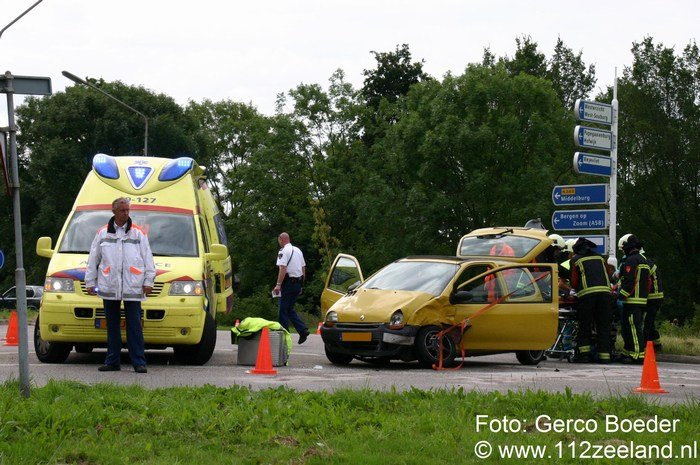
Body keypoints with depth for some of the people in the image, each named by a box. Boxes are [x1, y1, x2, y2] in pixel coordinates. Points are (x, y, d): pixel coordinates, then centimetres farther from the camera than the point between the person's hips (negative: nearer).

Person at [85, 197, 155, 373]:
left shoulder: (138, 233, 8)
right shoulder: (102, 234, 11)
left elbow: (148, 258, 8)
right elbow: (93, 259, 14)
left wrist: (148, 281, 1)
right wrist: (90, 282, 10)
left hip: (132, 288, -2)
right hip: (109, 288, 2)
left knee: (134, 325, -5)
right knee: (112, 326, 7)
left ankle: (139, 362, -5)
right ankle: (112, 361, 13)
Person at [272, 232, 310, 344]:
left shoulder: (283, 251, -10)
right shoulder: (298, 250, 15)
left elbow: (283, 269, -20)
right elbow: (303, 268, 18)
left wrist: (278, 285, -22)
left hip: (288, 282, -8)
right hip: (298, 282, 8)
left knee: (283, 310, 0)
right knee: (290, 309, 15)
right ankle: (303, 330, 0)